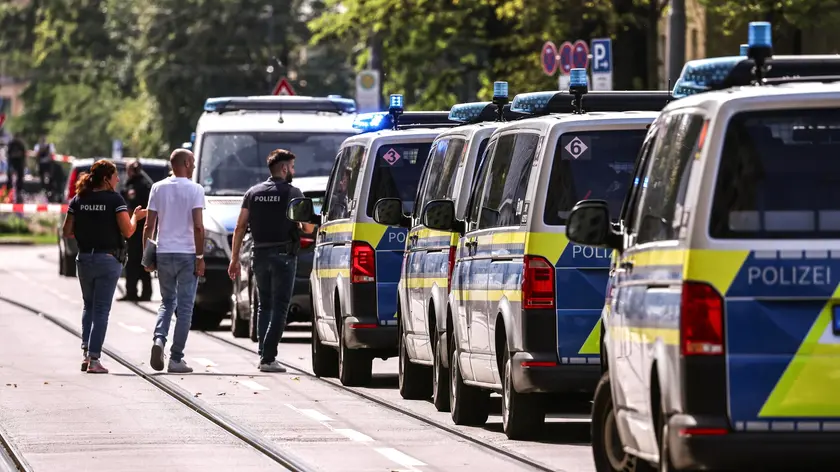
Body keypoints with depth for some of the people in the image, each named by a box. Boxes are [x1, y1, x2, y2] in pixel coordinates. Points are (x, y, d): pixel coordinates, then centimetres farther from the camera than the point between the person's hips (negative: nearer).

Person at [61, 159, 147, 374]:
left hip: (84, 258, 4)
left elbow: (67, 231, 4)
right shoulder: (114, 200, -10)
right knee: (101, 309, 2)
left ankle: (86, 353, 10)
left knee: (88, 306, 20)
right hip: (108, 259, -4)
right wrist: (136, 216, 5)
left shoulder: (78, 200, 2)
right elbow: (127, 231, -13)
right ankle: (94, 359, -2)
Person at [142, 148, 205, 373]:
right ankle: (176, 359, 1)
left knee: (167, 301, 19)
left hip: (164, 254, 4)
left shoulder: (158, 188, 5)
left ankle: (159, 338, -8)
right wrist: (200, 257, -8)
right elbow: (198, 227, -13)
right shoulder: (195, 190, -7)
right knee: (184, 308, 3)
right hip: (187, 254, -4)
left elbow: (149, 226, 4)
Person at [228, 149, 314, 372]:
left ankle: (264, 355, 12)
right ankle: (268, 358, -10)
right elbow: (308, 227, -6)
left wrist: (235, 258, 8)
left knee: (264, 306, 16)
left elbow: (240, 227, 4)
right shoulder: (292, 193, -5)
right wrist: (308, 226, 18)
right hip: (284, 255, -4)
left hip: (260, 255, 4)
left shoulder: (253, 193, 8)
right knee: (279, 308, -2)